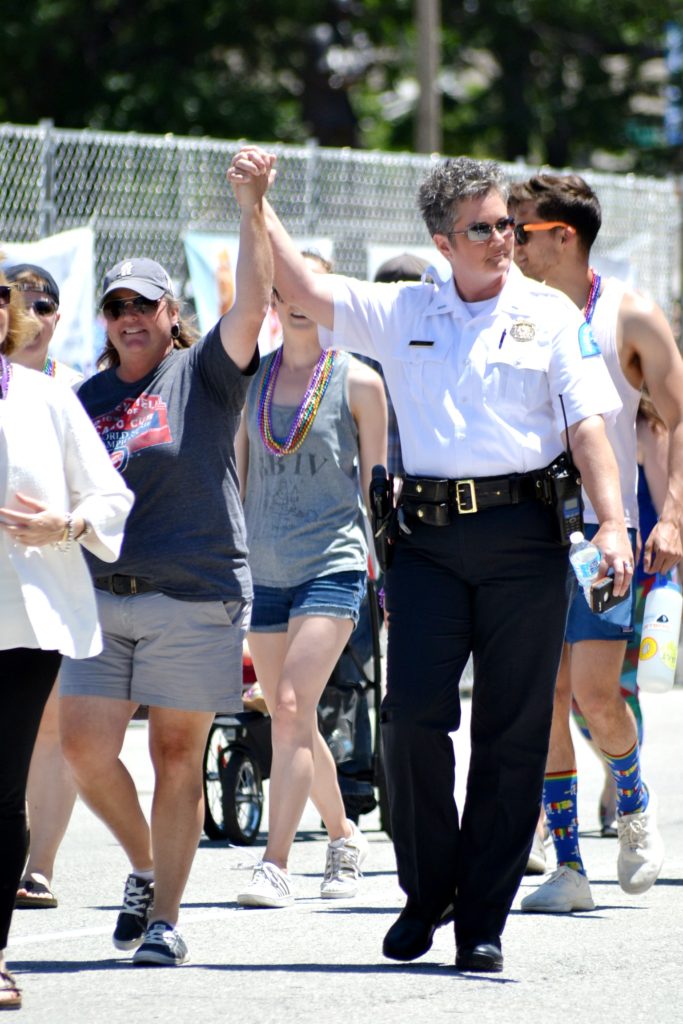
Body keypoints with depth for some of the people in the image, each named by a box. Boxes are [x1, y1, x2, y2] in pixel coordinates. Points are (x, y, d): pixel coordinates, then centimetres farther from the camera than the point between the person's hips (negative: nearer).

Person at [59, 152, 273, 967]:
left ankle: (165, 919, 5)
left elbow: (251, 305, -11)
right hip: (100, 594, 4)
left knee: (177, 755, -1)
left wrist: (251, 215, -20)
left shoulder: (203, 374, 4)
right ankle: (144, 866, 20)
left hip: (193, 594, -4)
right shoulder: (86, 398, 15)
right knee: (84, 748, -6)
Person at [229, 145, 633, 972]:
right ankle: (426, 890, 11)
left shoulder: (550, 315, 8)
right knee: (413, 713, -10)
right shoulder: (402, 313, 13)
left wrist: (612, 524, -11)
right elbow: (304, 291, 6)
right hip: (429, 533, 1)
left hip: (524, 536, -1)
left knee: (512, 731, 0)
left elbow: (587, 424, 0)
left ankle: (482, 921, 6)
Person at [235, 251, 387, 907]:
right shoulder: (250, 380, 9)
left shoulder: (358, 383, -1)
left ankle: (275, 865, -20)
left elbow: (376, 484, 4)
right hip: (264, 569, 5)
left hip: (332, 563, -5)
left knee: (294, 706, -17)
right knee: (288, 721, 11)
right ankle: (344, 836, 32)